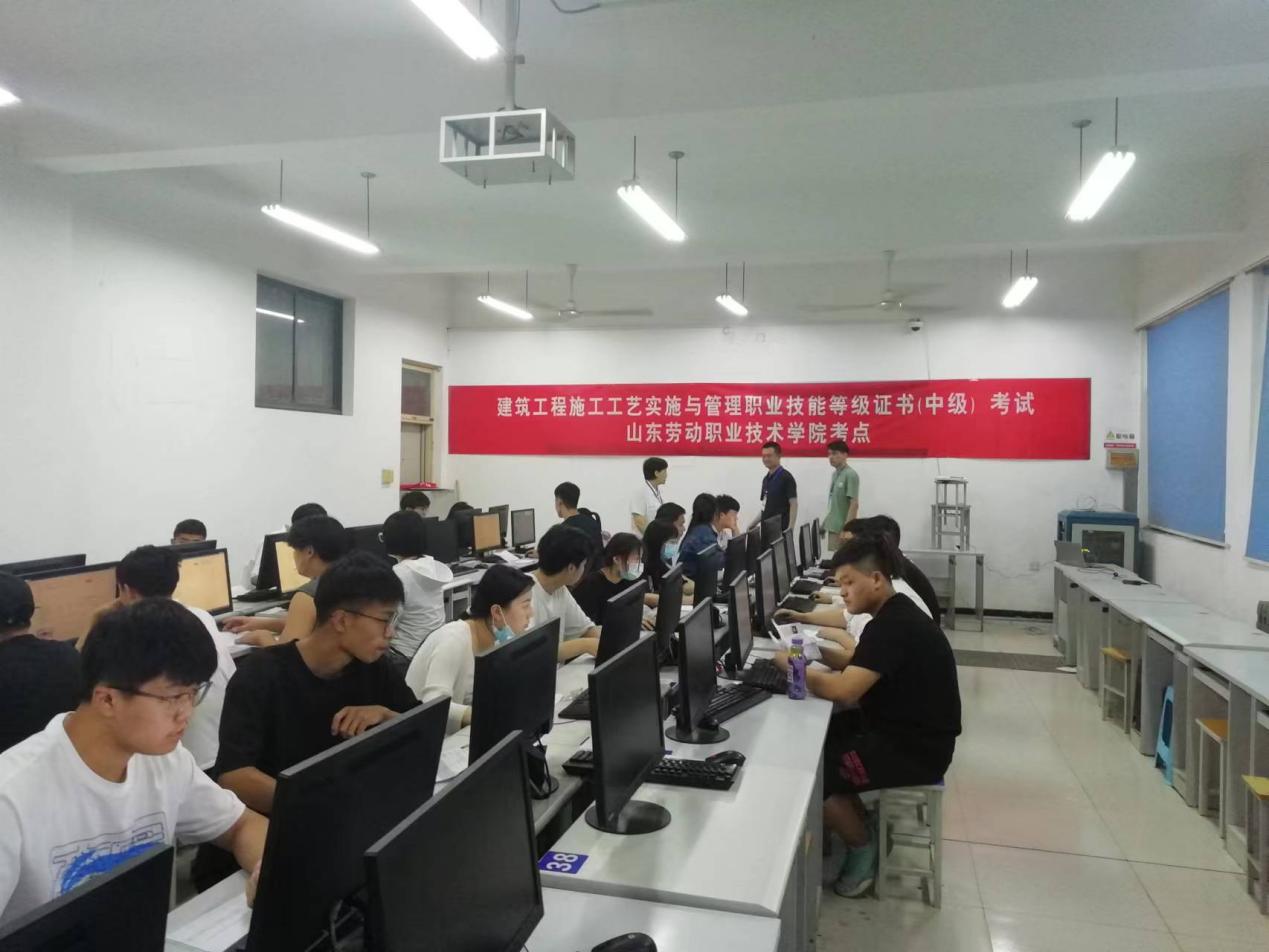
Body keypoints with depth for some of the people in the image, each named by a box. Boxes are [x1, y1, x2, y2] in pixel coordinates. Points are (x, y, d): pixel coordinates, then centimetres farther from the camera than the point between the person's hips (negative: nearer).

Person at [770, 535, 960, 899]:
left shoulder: (892, 626, -24)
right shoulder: (894, 614, 7)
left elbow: (844, 690, -30)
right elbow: (858, 673, 13)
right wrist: (813, 663, -3)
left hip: (916, 749, -10)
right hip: (903, 729, 10)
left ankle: (863, 845, 11)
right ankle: (861, 830, 19)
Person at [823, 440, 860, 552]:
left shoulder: (850, 475, -14)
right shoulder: (835, 474, 13)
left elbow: (854, 504, -19)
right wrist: (825, 524, 18)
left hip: (843, 530, -9)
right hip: (833, 528, 9)